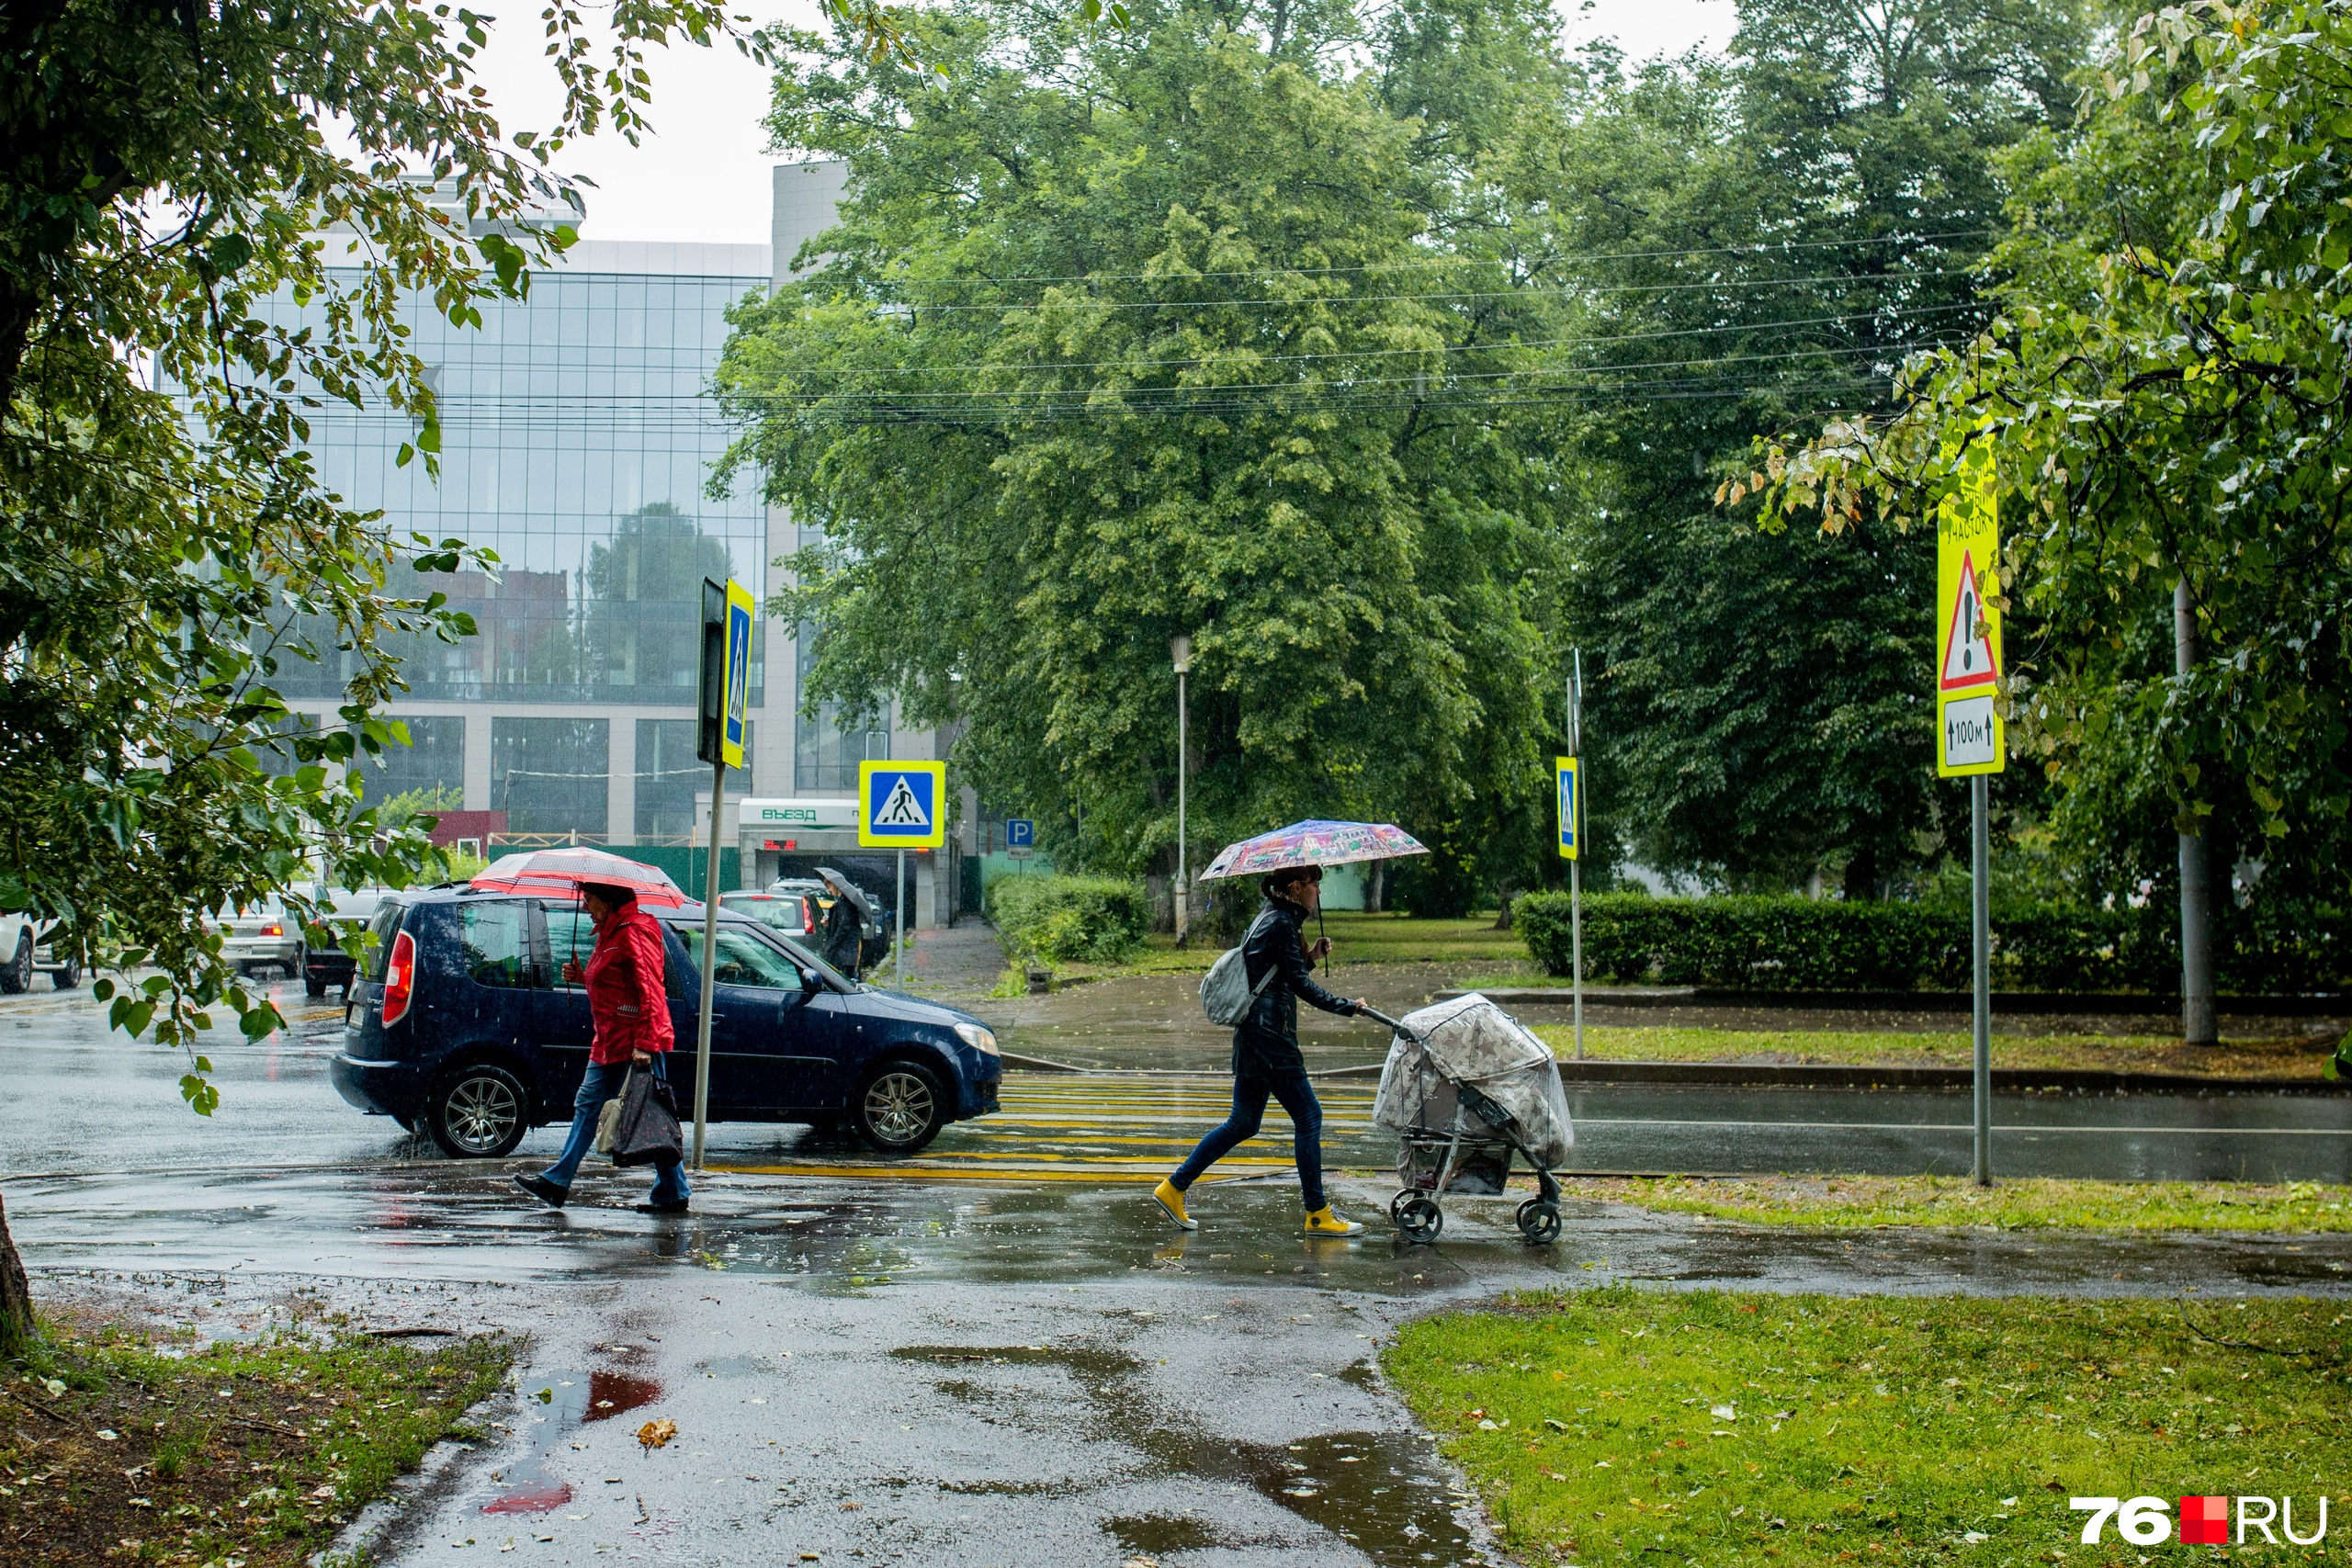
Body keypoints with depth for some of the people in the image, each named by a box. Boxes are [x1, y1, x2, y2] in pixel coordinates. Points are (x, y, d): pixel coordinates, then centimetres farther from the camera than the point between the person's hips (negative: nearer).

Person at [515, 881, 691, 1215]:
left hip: (639, 1041, -10)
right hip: (611, 1041, 11)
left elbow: (649, 991, -21)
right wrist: (580, 976, 7)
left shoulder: (633, 933, -15)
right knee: (588, 1105, 10)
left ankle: (673, 1193, 2)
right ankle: (556, 1182, 14)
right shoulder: (609, 934, 16)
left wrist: (643, 1044, -26)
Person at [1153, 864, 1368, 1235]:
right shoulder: (1280, 923, -13)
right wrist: (1346, 1007, -13)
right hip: (1270, 1037, -10)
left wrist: (1309, 956, 11)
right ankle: (1318, 1214, 3)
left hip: (1253, 1037, 10)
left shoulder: (1271, 919, 18)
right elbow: (1300, 985, -17)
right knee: (1308, 1117, -3)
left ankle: (1174, 1187, 16)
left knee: (1243, 1124, 14)